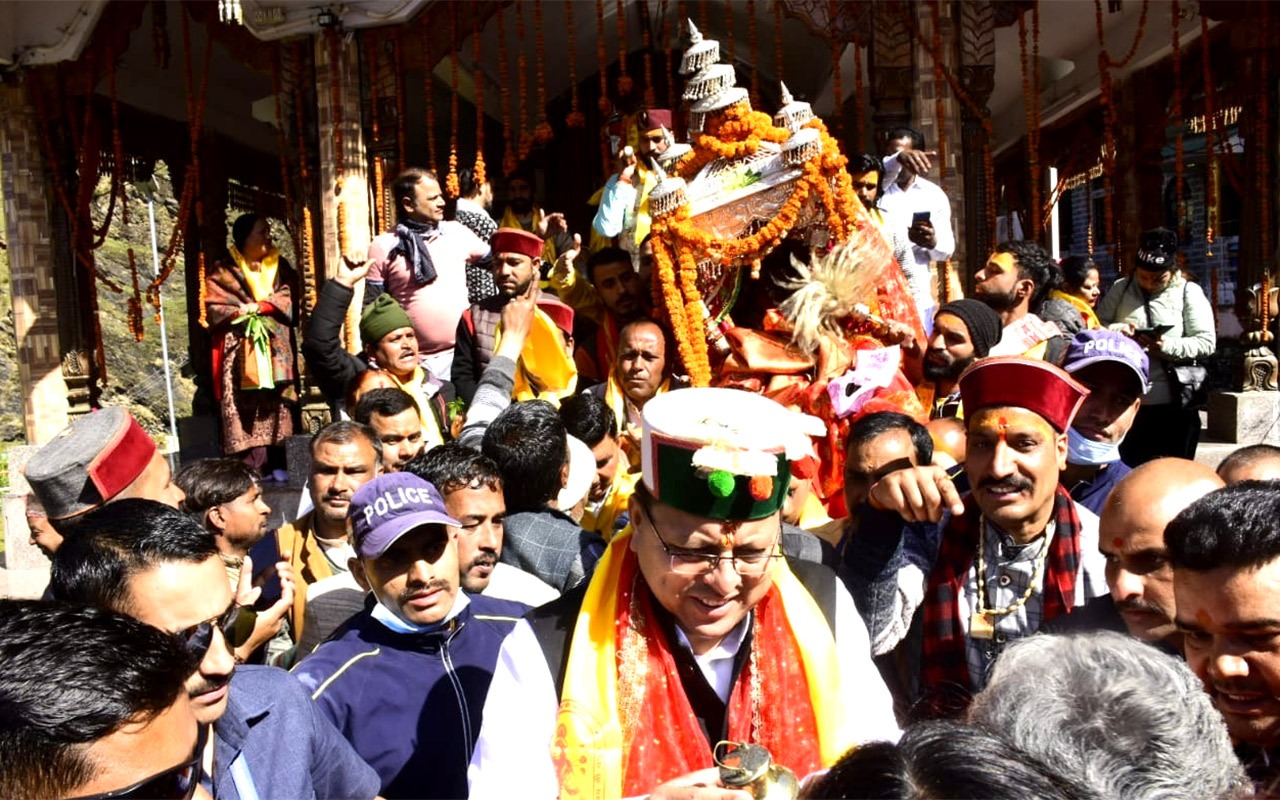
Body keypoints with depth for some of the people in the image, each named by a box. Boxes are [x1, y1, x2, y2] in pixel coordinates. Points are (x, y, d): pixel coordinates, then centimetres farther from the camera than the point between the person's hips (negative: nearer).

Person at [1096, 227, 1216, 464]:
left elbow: (1207, 342, -6)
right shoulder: (1120, 289, 7)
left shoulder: (1189, 293, 0)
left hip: (1173, 403, -2)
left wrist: (1167, 347, -21)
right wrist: (1115, 330, -15)